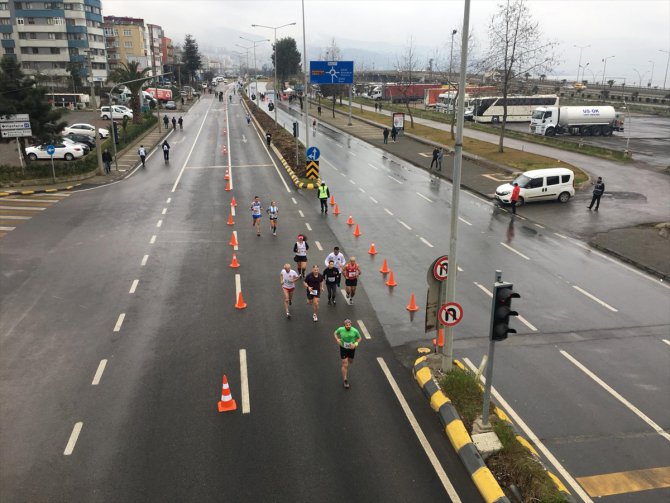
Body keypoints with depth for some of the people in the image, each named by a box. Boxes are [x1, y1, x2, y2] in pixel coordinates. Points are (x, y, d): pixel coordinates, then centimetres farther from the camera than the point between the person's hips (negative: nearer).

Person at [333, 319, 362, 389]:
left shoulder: (355, 331, -22)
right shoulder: (341, 329, -20)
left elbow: (359, 338, -6)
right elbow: (335, 333, 1)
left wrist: (355, 344, -22)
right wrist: (337, 339, -18)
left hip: (351, 348, 2)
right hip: (343, 348, -2)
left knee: (350, 361, 26)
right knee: (345, 365, -3)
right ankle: (345, 380, 11)